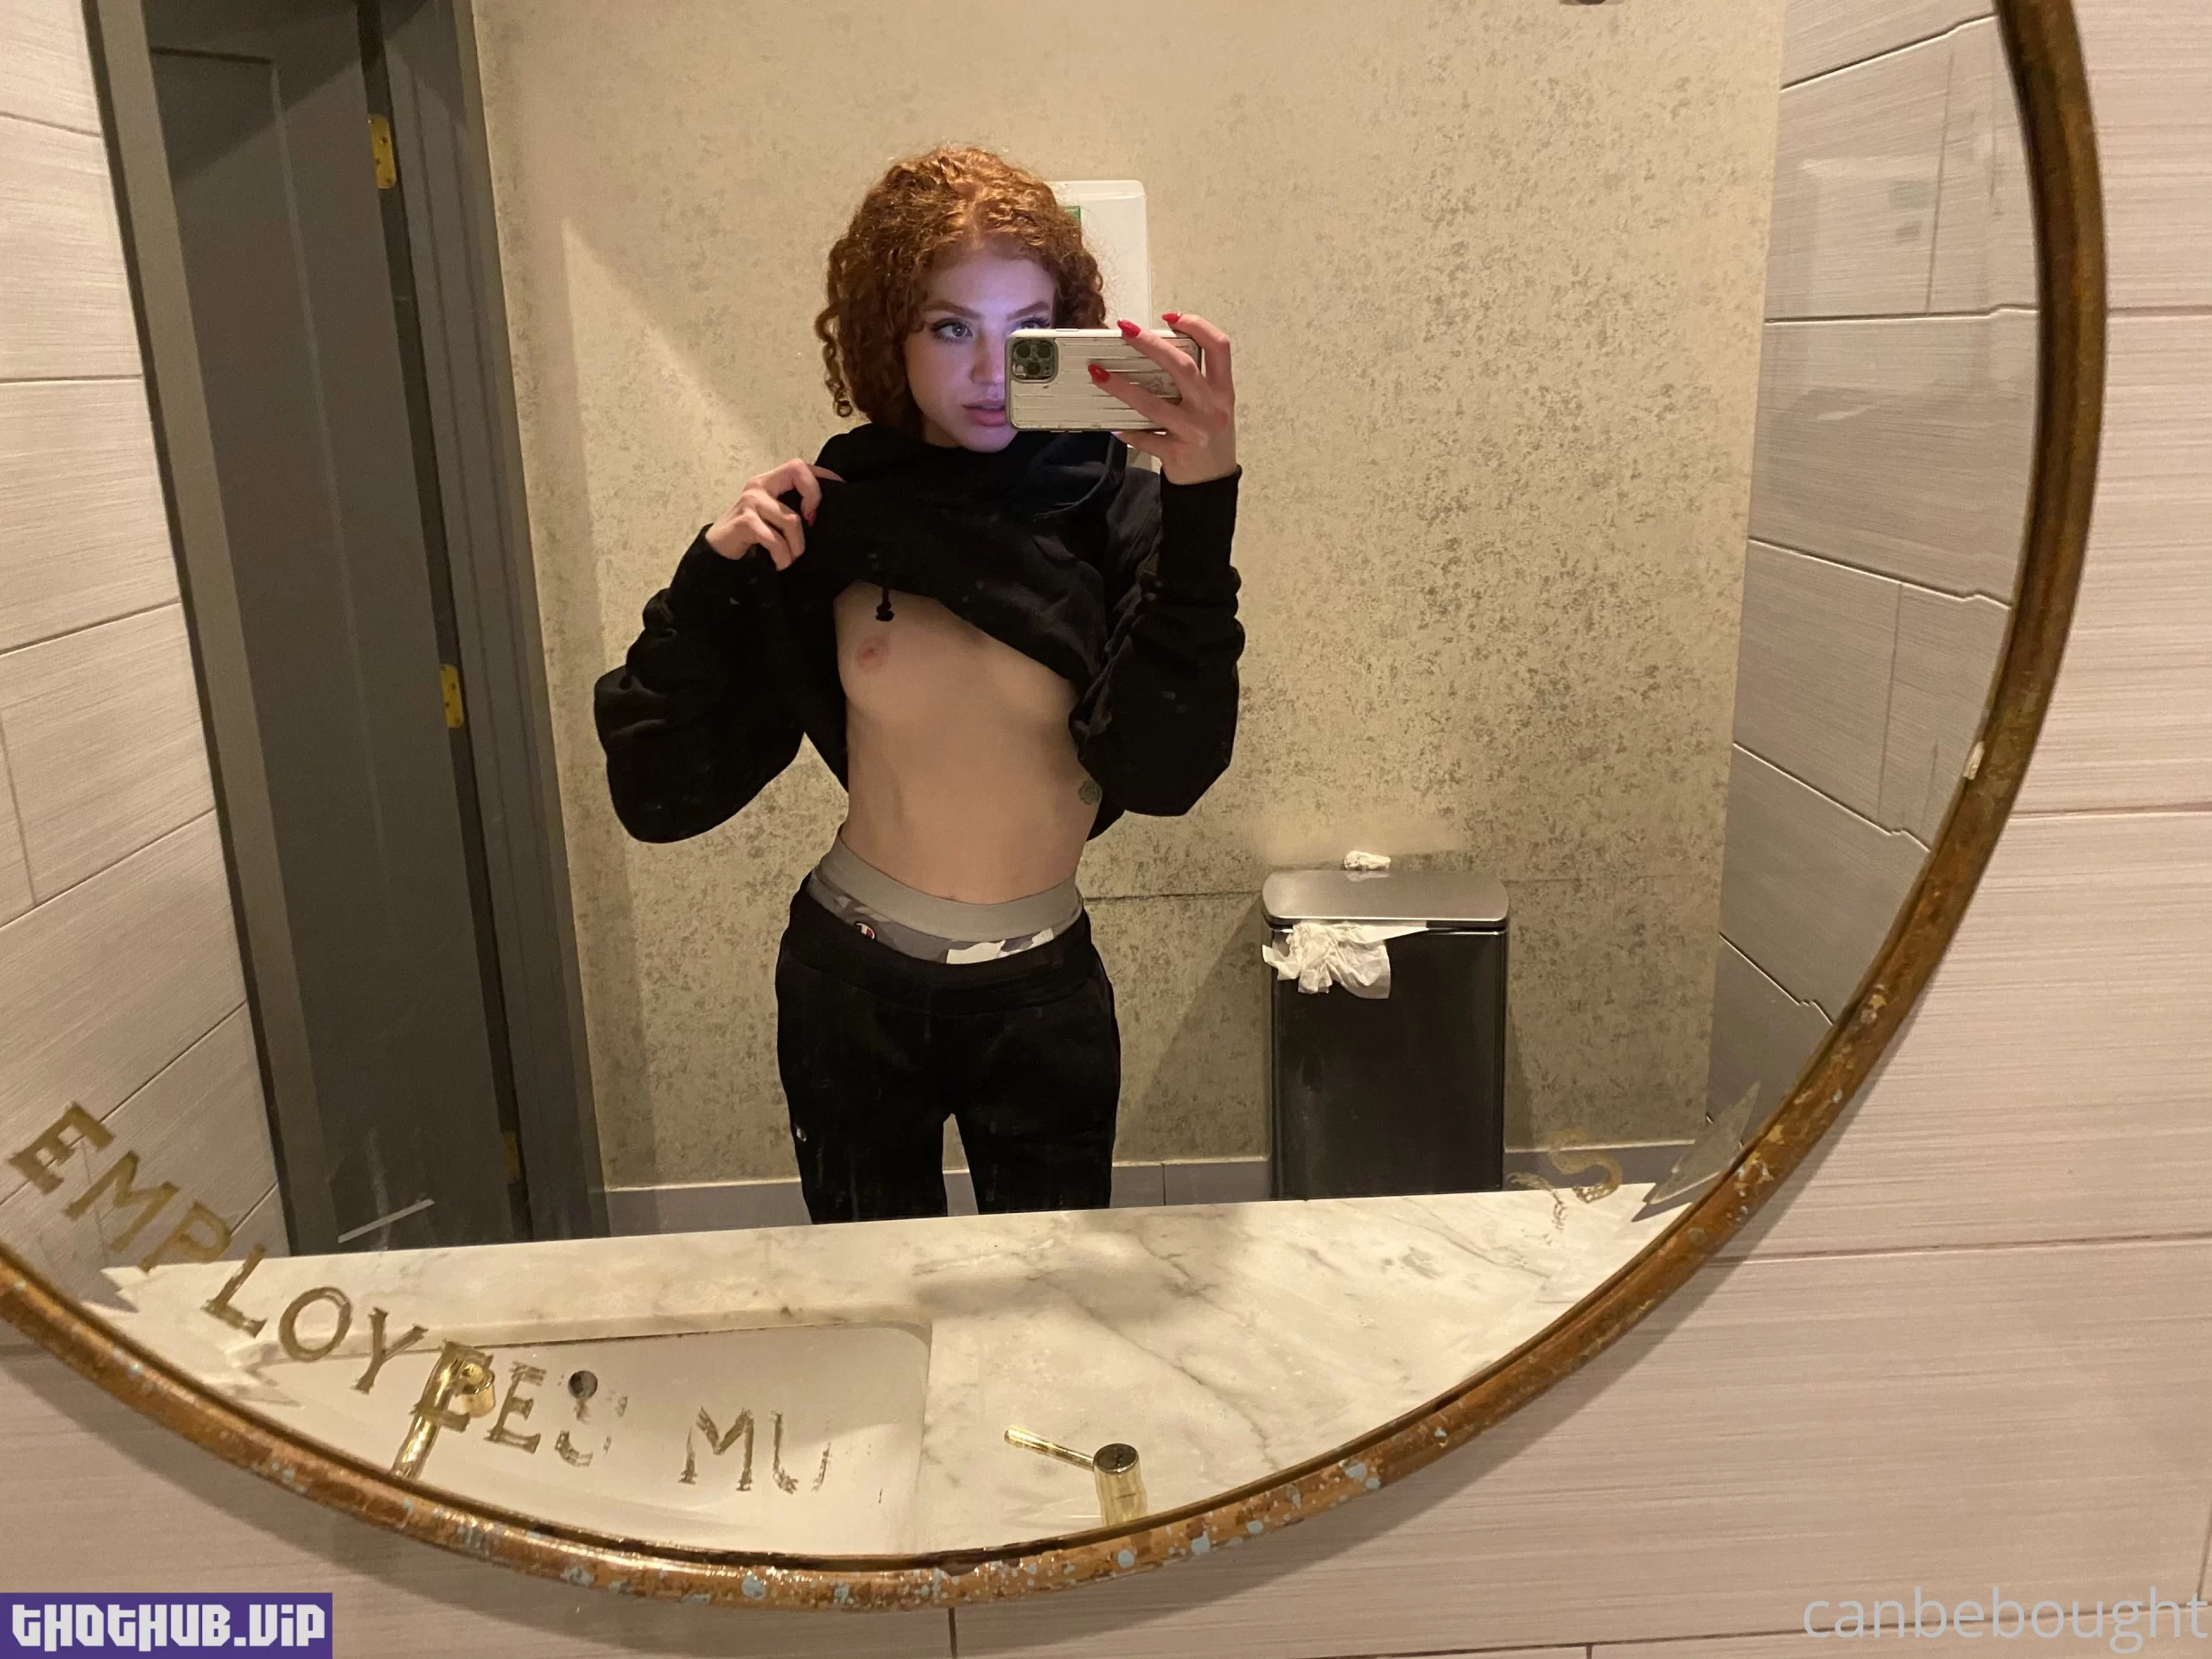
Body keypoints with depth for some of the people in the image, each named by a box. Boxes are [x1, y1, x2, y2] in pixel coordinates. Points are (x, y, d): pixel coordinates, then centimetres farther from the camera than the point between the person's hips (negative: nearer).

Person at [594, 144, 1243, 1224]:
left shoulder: (1111, 506, -12)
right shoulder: (820, 519, -9)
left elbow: (1165, 771, -26)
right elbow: (659, 797, -9)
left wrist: (1201, 513, -34)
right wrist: (712, 579, -20)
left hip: (1046, 995, 0)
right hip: (850, 986, 1)